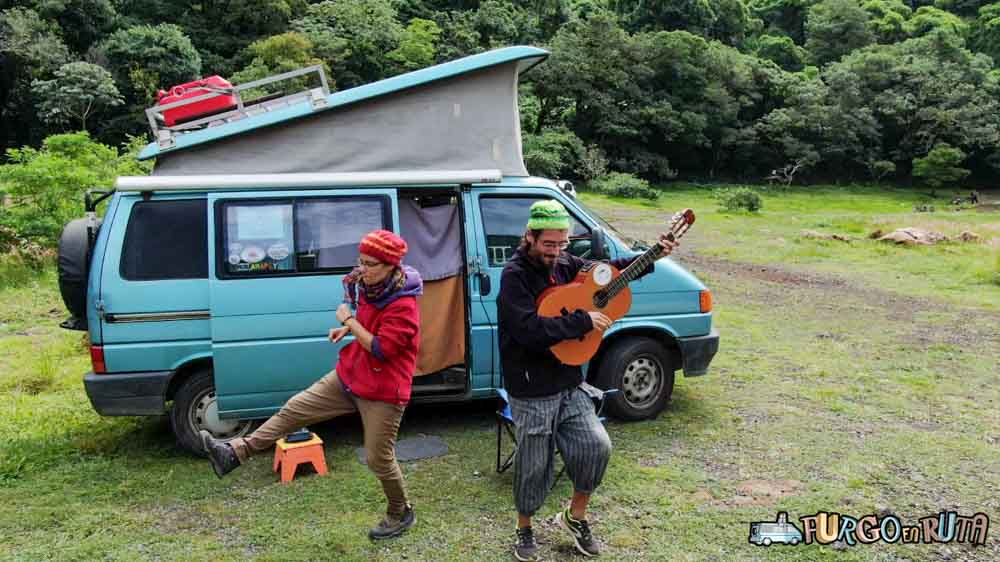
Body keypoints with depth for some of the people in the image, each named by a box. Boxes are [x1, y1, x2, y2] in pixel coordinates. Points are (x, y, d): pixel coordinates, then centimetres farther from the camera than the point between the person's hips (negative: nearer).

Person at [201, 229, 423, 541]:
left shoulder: (404, 306, -24)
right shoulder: (371, 290, 3)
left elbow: (381, 348, -28)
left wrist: (350, 321, -20)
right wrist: (347, 329, 3)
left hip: (382, 393, -8)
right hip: (349, 376, 8)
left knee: (379, 459, 4)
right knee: (295, 409, 3)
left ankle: (401, 514, 28)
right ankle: (234, 454, 8)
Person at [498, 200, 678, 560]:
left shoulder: (565, 264, 3)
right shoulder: (515, 276, -16)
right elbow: (531, 330, -28)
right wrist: (583, 321, -22)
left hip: (569, 383, 6)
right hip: (532, 392, -6)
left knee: (597, 446, -1)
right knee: (534, 466, 7)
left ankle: (574, 516, 23)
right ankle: (524, 530, 32)